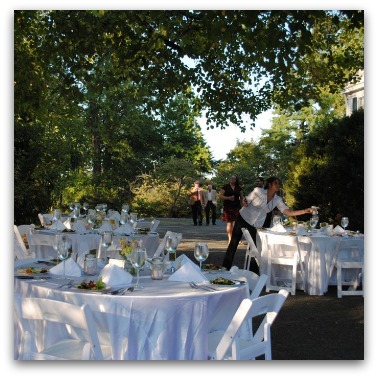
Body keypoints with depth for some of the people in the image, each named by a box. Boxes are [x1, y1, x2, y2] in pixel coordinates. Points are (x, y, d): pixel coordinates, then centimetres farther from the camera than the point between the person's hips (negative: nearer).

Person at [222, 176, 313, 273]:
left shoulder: (277, 200, -5)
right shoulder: (258, 191, -15)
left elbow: (288, 212, -12)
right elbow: (245, 202, -7)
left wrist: (305, 211, -22)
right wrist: (244, 203, -32)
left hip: (257, 225, 3)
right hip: (243, 218, -3)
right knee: (234, 243, 0)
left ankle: (253, 272, 16)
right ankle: (225, 268, 11)